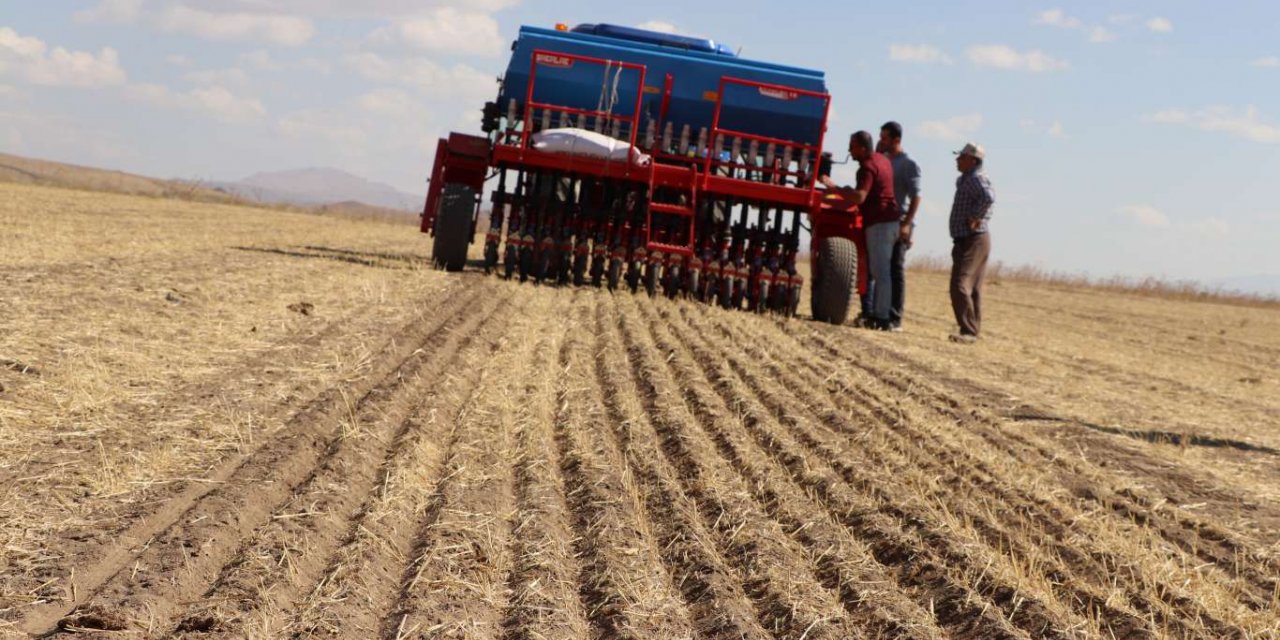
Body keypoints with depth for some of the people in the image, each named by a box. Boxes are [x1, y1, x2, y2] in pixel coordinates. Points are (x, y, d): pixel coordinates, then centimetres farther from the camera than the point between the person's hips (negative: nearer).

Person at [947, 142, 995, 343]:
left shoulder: (976, 179, -15)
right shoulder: (965, 180, 17)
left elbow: (988, 197, -36)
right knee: (972, 288, 12)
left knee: (960, 286, -17)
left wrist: (975, 219, -26)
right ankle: (973, 330, 17)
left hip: (973, 241, -11)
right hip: (965, 241, 11)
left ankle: (969, 331, -19)